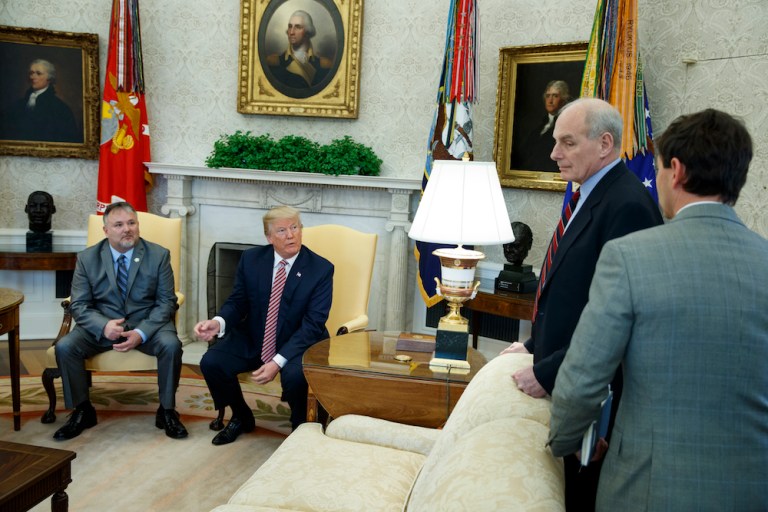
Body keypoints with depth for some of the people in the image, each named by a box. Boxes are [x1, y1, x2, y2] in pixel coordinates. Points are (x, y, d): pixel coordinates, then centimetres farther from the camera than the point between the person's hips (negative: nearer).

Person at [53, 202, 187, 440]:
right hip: (101, 325, 2)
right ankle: (82, 411, -2)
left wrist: (141, 333, -21)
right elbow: (79, 305, -2)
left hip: (147, 323, -1)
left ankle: (167, 411, -10)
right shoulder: (87, 258, 0)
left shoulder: (159, 255, -3)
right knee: (64, 347, -23)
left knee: (171, 345, -31)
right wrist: (104, 326, -24)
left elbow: (166, 302, -5)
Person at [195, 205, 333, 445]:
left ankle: (301, 427, 2)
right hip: (252, 339, 4)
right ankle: (241, 417, 15)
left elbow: (313, 324, -18)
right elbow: (237, 302, 4)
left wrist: (278, 362, -28)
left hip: (299, 344, -4)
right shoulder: (251, 259, -3)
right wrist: (219, 322, -21)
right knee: (211, 361, -15)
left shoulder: (321, 269, -14)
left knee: (294, 375, -34)